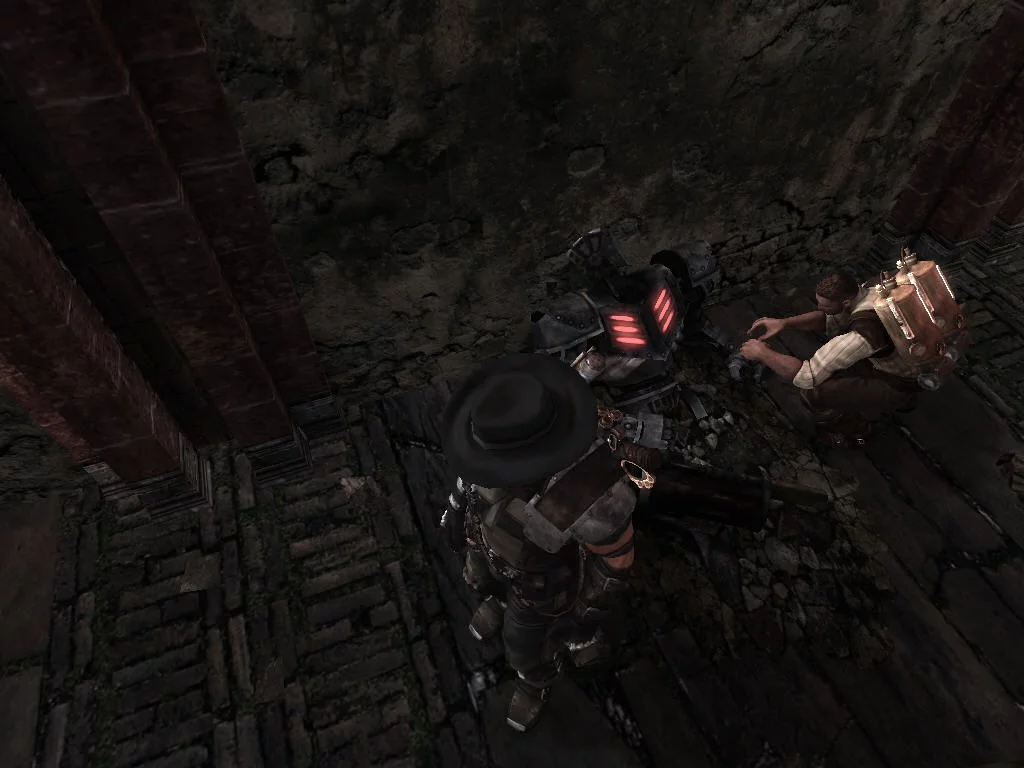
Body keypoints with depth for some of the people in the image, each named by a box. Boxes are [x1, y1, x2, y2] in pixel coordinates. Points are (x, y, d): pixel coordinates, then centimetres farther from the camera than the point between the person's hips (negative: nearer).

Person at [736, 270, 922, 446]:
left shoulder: (863, 334, -39)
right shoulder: (862, 289, -14)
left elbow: (808, 376, -36)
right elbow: (829, 320, 4)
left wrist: (762, 353, -23)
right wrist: (785, 323, -12)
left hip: (900, 387, -9)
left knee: (813, 392, -23)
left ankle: (853, 428, 8)